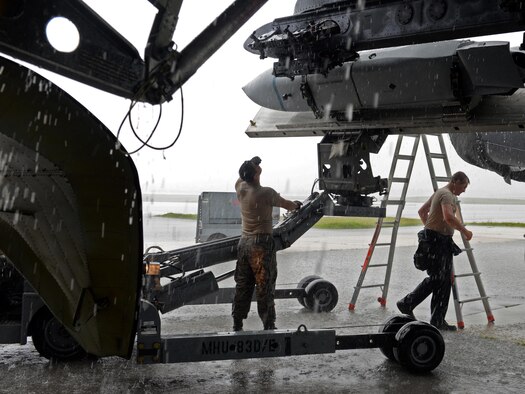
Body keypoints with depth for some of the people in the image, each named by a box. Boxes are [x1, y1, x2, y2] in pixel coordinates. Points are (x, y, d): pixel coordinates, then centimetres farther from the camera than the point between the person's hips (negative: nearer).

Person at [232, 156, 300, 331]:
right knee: (265, 287, 0)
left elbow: (241, 176, 25)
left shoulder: (240, 188, 1)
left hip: (244, 242, 6)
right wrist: (296, 205, 23)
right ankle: (268, 326, 4)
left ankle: (237, 325, 18)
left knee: (242, 286, 12)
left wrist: (251, 164, 15)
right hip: (262, 244, -6)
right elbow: (287, 205, 2)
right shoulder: (266, 193, -14)